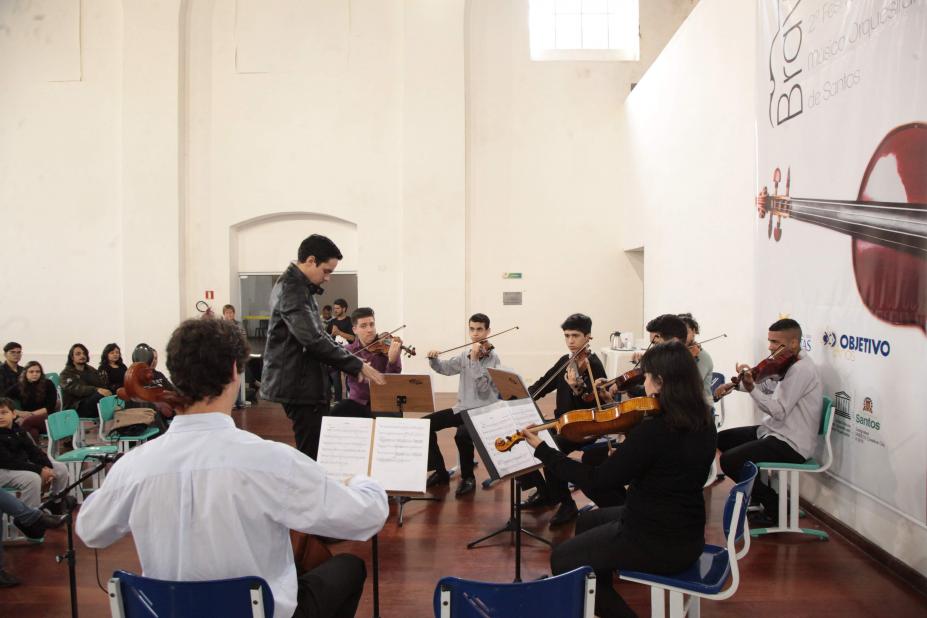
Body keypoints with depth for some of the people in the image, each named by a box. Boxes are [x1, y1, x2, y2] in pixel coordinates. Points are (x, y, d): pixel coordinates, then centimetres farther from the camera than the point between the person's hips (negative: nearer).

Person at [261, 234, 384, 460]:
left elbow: (317, 333, 21)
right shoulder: (291, 289, -18)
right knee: (312, 454, -7)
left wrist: (352, 360, 9)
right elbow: (313, 339, -27)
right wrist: (357, 365, -20)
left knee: (311, 452, 14)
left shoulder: (299, 287, 14)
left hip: (305, 382, 10)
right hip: (299, 385, -10)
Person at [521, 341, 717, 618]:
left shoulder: (654, 429, -28)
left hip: (657, 545, -9)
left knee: (563, 559, 9)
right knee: (588, 522, 27)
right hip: (689, 536, 9)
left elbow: (597, 481, -24)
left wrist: (541, 449, -18)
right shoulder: (704, 424, -2)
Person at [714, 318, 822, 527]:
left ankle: (775, 508, -1)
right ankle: (756, 494, 27)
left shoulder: (801, 369, -22)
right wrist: (735, 384, 4)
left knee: (729, 461, -20)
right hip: (774, 431, 10)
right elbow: (765, 386, 19)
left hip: (791, 444, -10)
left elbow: (777, 411, -28)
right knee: (723, 438, 18)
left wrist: (750, 387, -35)